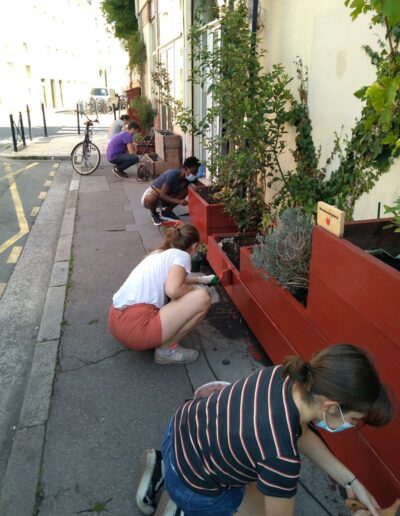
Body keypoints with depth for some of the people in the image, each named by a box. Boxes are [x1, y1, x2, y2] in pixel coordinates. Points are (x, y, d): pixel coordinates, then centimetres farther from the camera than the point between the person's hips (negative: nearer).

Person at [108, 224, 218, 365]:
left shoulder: (158, 253, 22)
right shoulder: (182, 255, -1)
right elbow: (173, 289, -21)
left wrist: (201, 279, 55)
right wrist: (193, 288, 0)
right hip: (135, 327, -10)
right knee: (202, 297, -8)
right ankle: (167, 349, 3)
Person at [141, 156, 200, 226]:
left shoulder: (188, 178, -13)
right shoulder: (173, 175, -33)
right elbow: (162, 195, -36)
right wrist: (178, 201, -47)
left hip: (165, 197, 6)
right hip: (152, 194, -6)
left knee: (185, 190, -15)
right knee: (151, 199, -41)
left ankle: (166, 212, 3)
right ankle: (154, 214, -5)